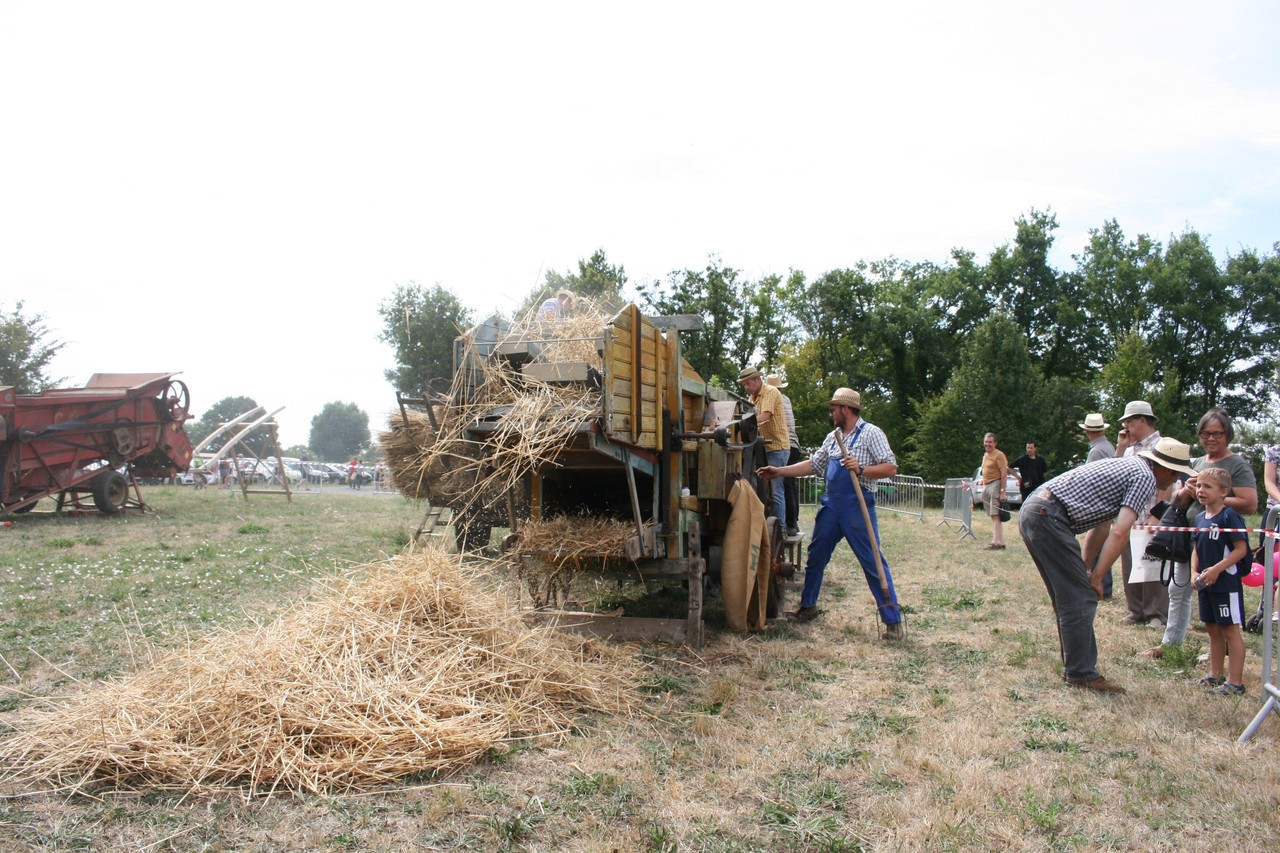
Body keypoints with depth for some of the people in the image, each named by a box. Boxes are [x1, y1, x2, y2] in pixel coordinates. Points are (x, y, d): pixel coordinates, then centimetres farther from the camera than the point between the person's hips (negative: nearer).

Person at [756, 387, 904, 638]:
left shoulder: (871, 433, -5)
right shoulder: (833, 436, 16)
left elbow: (890, 468, -11)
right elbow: (814, 464, 21)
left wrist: (860, 469, -24)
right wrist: (779, 472, 17)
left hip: (858, 507, -7)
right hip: (831, 505, 7)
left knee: (873, 562, -6)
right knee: (816, 556, 13)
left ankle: (893, 621, 0)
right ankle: (808, 606, 29)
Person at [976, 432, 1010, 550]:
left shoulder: (999, 455, -11)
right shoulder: (985, 455, 16)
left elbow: (1004, 474, -16)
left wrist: (1003, 491, -21)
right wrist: (983, 481, 15)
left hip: (995, 485, -9)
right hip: (986, 486, 9)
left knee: (996, 515, -12)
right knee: (993, 515, 10)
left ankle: (998, 543, -13)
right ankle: (996, 541, 15)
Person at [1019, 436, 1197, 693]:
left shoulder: (1127, 465, 26)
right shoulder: (1145, 477, -3)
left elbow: (1102, 524, 27)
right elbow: (1119, 533, -13)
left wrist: (1085, 567, 25)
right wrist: (1096, 577, -6)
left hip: (1031, 511, 10)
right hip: (1048, 516, -10)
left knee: (1068, 597, 17)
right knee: (1081, 598, -3)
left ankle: (1075, 667, 24)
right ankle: (1081, 673, 4)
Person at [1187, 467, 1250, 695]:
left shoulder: (1229, 516, -14)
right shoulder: (1199, 518, 9)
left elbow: (1241, 549, -16)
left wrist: (1216, 569, -21)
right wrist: (1194, 572, 0)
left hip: (1227, 583, -8)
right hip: (1205, 584, 8)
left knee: (1230, 630, -1)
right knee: (1213, 629, 16)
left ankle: (1235, 682, 5)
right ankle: (1215, 675, 27)